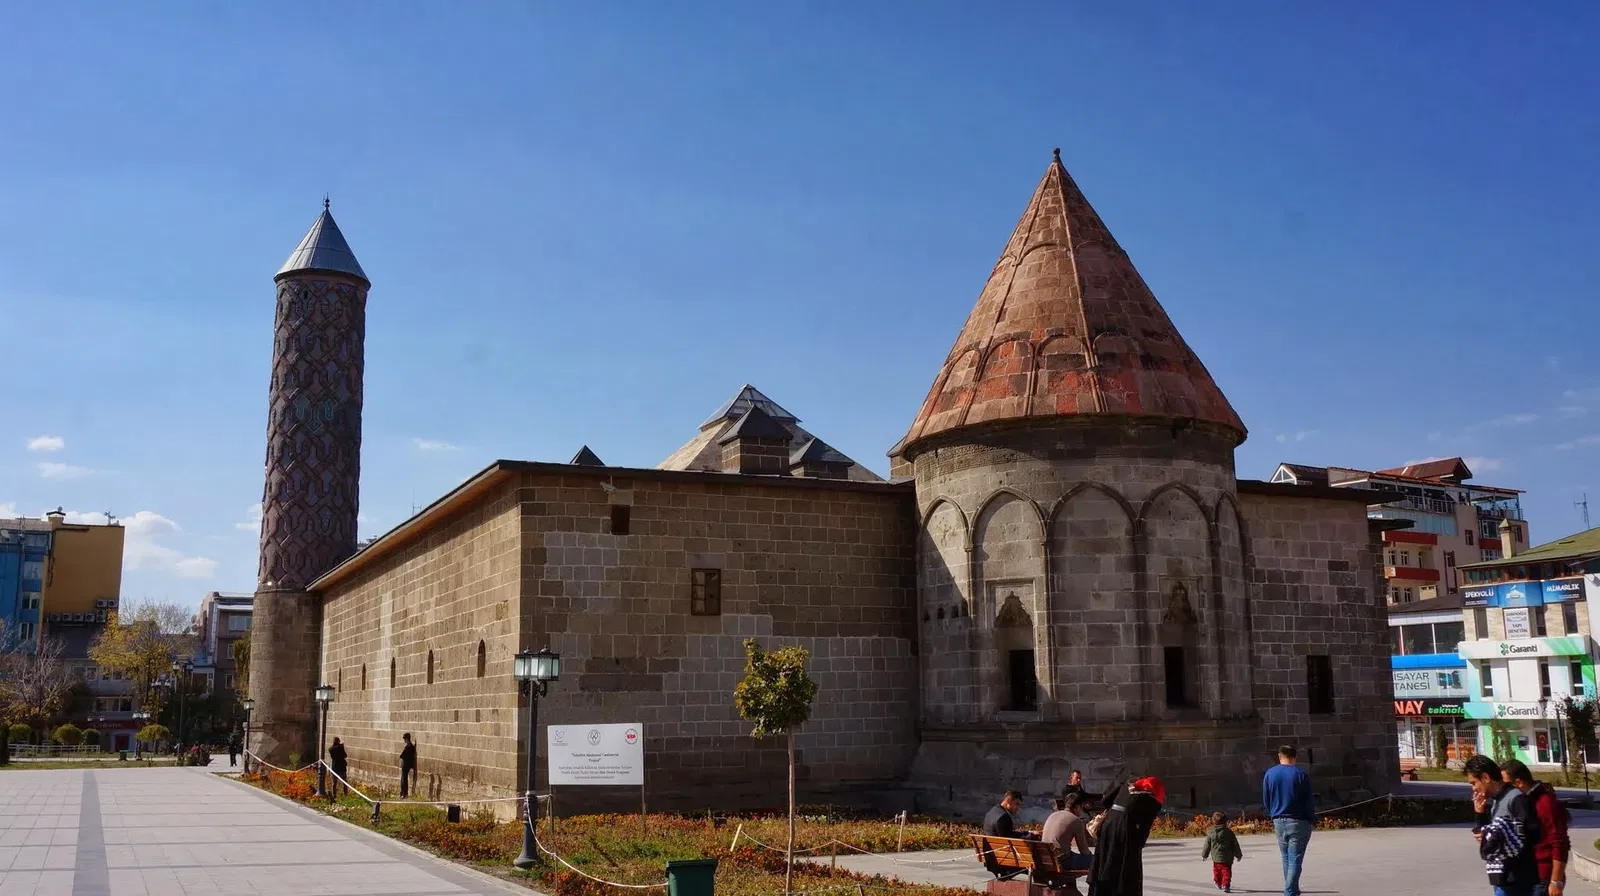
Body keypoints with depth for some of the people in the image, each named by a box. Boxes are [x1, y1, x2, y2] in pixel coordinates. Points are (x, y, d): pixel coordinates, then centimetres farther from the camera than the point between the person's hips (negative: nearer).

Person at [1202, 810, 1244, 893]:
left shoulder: (1210, 833, -4)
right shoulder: (1229, 832, -5)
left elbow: (1207, 846, 3)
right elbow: (1235, 845, 2)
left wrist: (1204, 855, 16)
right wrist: (1238, 855, 14)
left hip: (1216, 858, 2)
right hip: (1227, 858, -2)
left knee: (1217, 870, 20)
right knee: (1226, 872, 1)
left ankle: (1218, 883, 35)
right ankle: (1226, 885, -10)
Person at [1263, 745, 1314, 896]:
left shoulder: (1269, 774, 2)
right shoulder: (1301, 774, -9)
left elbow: (1265, 800, 5)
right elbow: (1308, 800, -8)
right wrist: (1312, 819, 5)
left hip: (1279, 821, 4)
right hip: (1298, 821, -4)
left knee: (1286, 859, 16)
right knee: (1295, 860, -2)